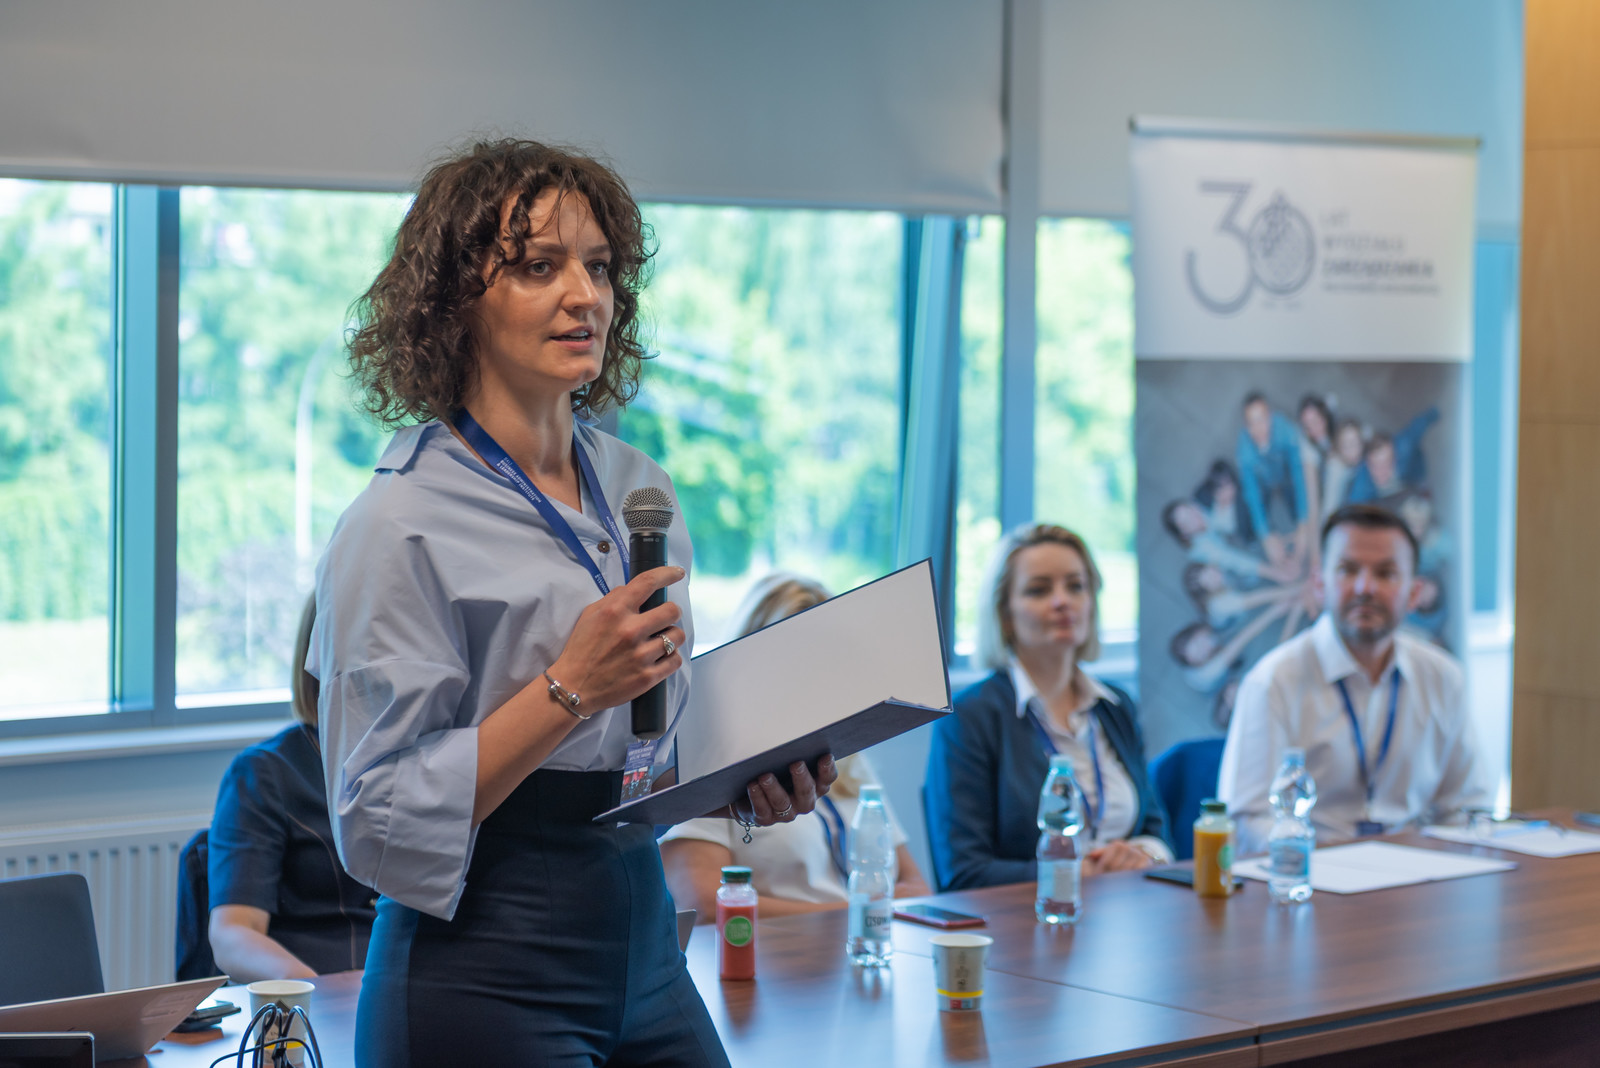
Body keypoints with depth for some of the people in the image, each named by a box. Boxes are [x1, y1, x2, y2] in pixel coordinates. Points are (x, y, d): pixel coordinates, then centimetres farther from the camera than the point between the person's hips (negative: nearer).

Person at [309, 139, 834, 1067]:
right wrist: (570, 688, -21)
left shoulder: (639, 490, 8)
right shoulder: (398, 526, -13)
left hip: (647, 953, 6)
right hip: (483, 990, -6)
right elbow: (383, 825, -16)